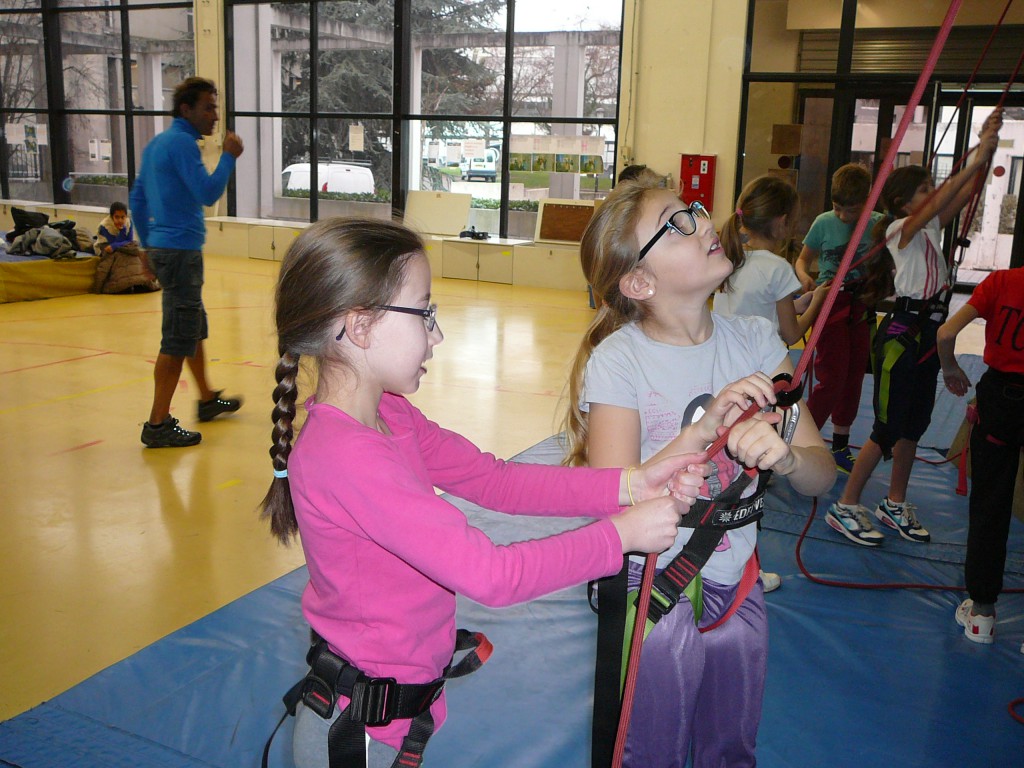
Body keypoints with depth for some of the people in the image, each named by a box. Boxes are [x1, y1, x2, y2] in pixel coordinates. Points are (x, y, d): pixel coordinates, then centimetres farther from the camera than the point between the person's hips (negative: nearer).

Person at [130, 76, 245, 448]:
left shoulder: (156, 144, 16)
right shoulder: (182, 143, -14)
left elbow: (137, 199, 20)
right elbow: (208, 194, -21)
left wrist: (149, 245, 23)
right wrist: (229, 156, -11)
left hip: (162, 247, 11)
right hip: (181, 250, -11)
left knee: (194, 327, 22)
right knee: (178, 339, -6)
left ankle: (207, 399, 37)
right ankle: (158, 424, -2)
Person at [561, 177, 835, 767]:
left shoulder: (754, 340, -5)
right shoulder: (617, 360, -17)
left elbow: (822, 474, -7)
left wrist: (785, 455, -29)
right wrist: (702, 430, -34)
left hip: (737, 587, 4)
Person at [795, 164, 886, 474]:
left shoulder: (879, 225, -1)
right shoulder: (824, 223, -4)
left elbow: (887, 265, 8)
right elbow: (803, 258, 6)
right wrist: (804, 277, -15)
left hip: (862, 306, 3)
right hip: (830, 305, -3)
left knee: (853, 378, 10)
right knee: (831, 379, -9)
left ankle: (840, 446, 23)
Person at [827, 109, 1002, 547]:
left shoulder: (931, 227, 9)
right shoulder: (900, 229, -14)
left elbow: (965, 193, 4)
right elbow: (939, 201, -30)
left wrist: (986, 147, -8)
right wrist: (974, 160, -34)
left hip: (928, 333, 9)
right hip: (901, 333, -9)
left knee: (914, 423, 15)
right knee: (889, 428, -5)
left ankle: (895, 505, 27)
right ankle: (845, 507, 6)